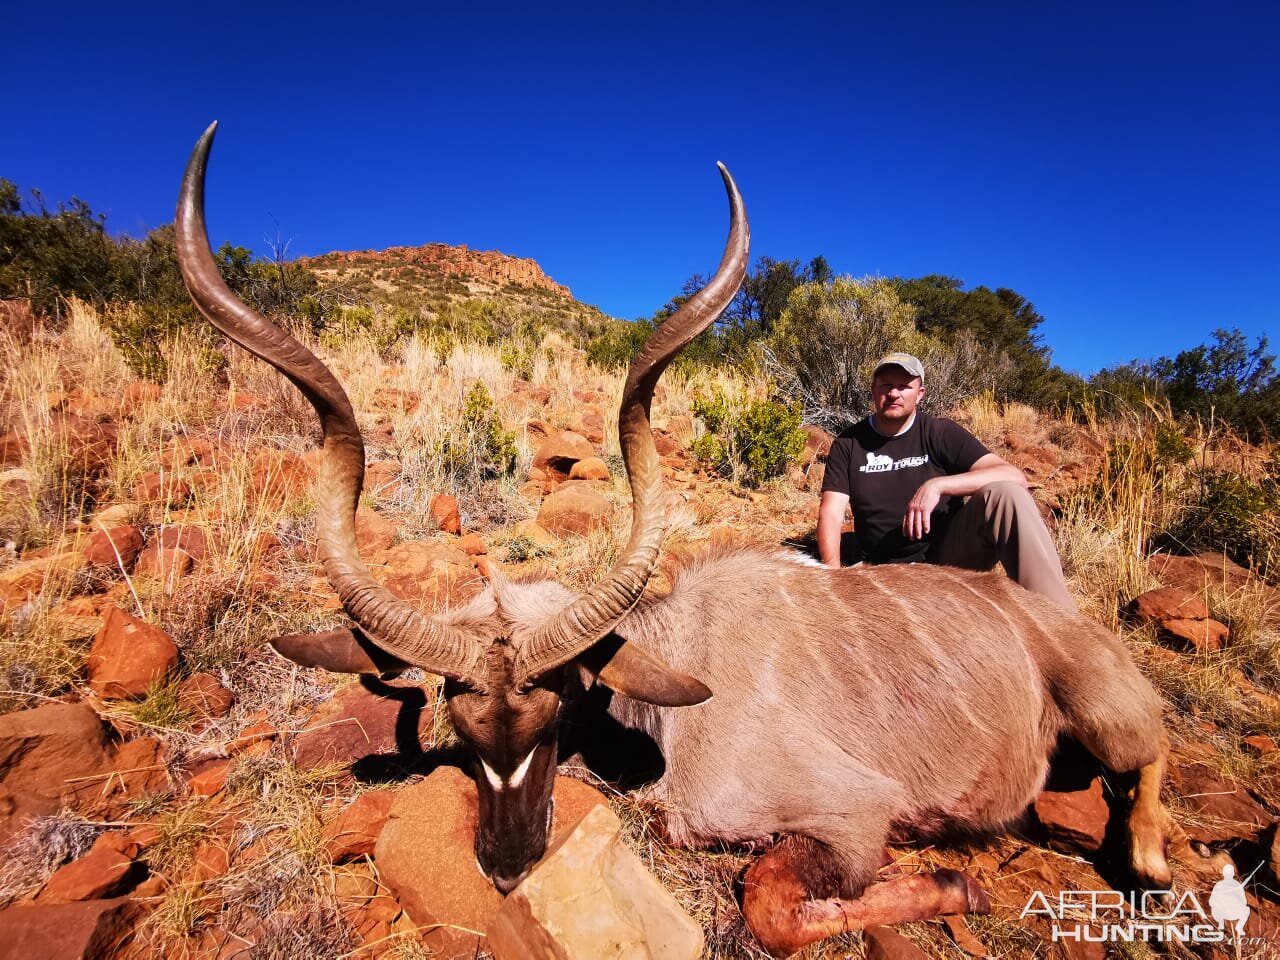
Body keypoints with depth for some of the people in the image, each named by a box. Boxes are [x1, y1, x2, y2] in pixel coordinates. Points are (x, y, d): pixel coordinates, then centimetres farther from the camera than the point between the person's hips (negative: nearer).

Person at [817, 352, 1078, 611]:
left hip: (947, 556, 0)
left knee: (1004, 495, -27)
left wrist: (937, 486, -26)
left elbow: (1014, 477, -12)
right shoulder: (848, 444, 4)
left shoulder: (941, 433, 0)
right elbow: (831, 514, -5)